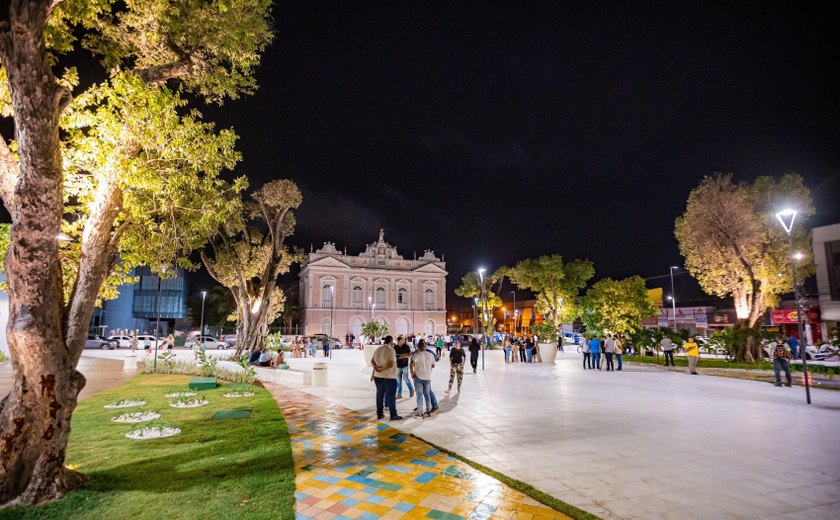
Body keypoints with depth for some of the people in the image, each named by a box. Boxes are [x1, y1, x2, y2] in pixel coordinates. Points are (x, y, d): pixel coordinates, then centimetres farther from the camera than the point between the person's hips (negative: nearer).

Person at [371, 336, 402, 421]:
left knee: (379, 395, 15)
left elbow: (372, 361, 3)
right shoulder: (391, 350, -14)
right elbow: (391, 364, -23)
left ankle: (379, 414, 21)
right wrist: (382, 369, -16)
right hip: (389, 377, -6)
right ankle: (393, 415, 7)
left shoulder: (377, 350, 9)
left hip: (378, 377, 6)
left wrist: (376, 368, -14)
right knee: (391, 396, 2)